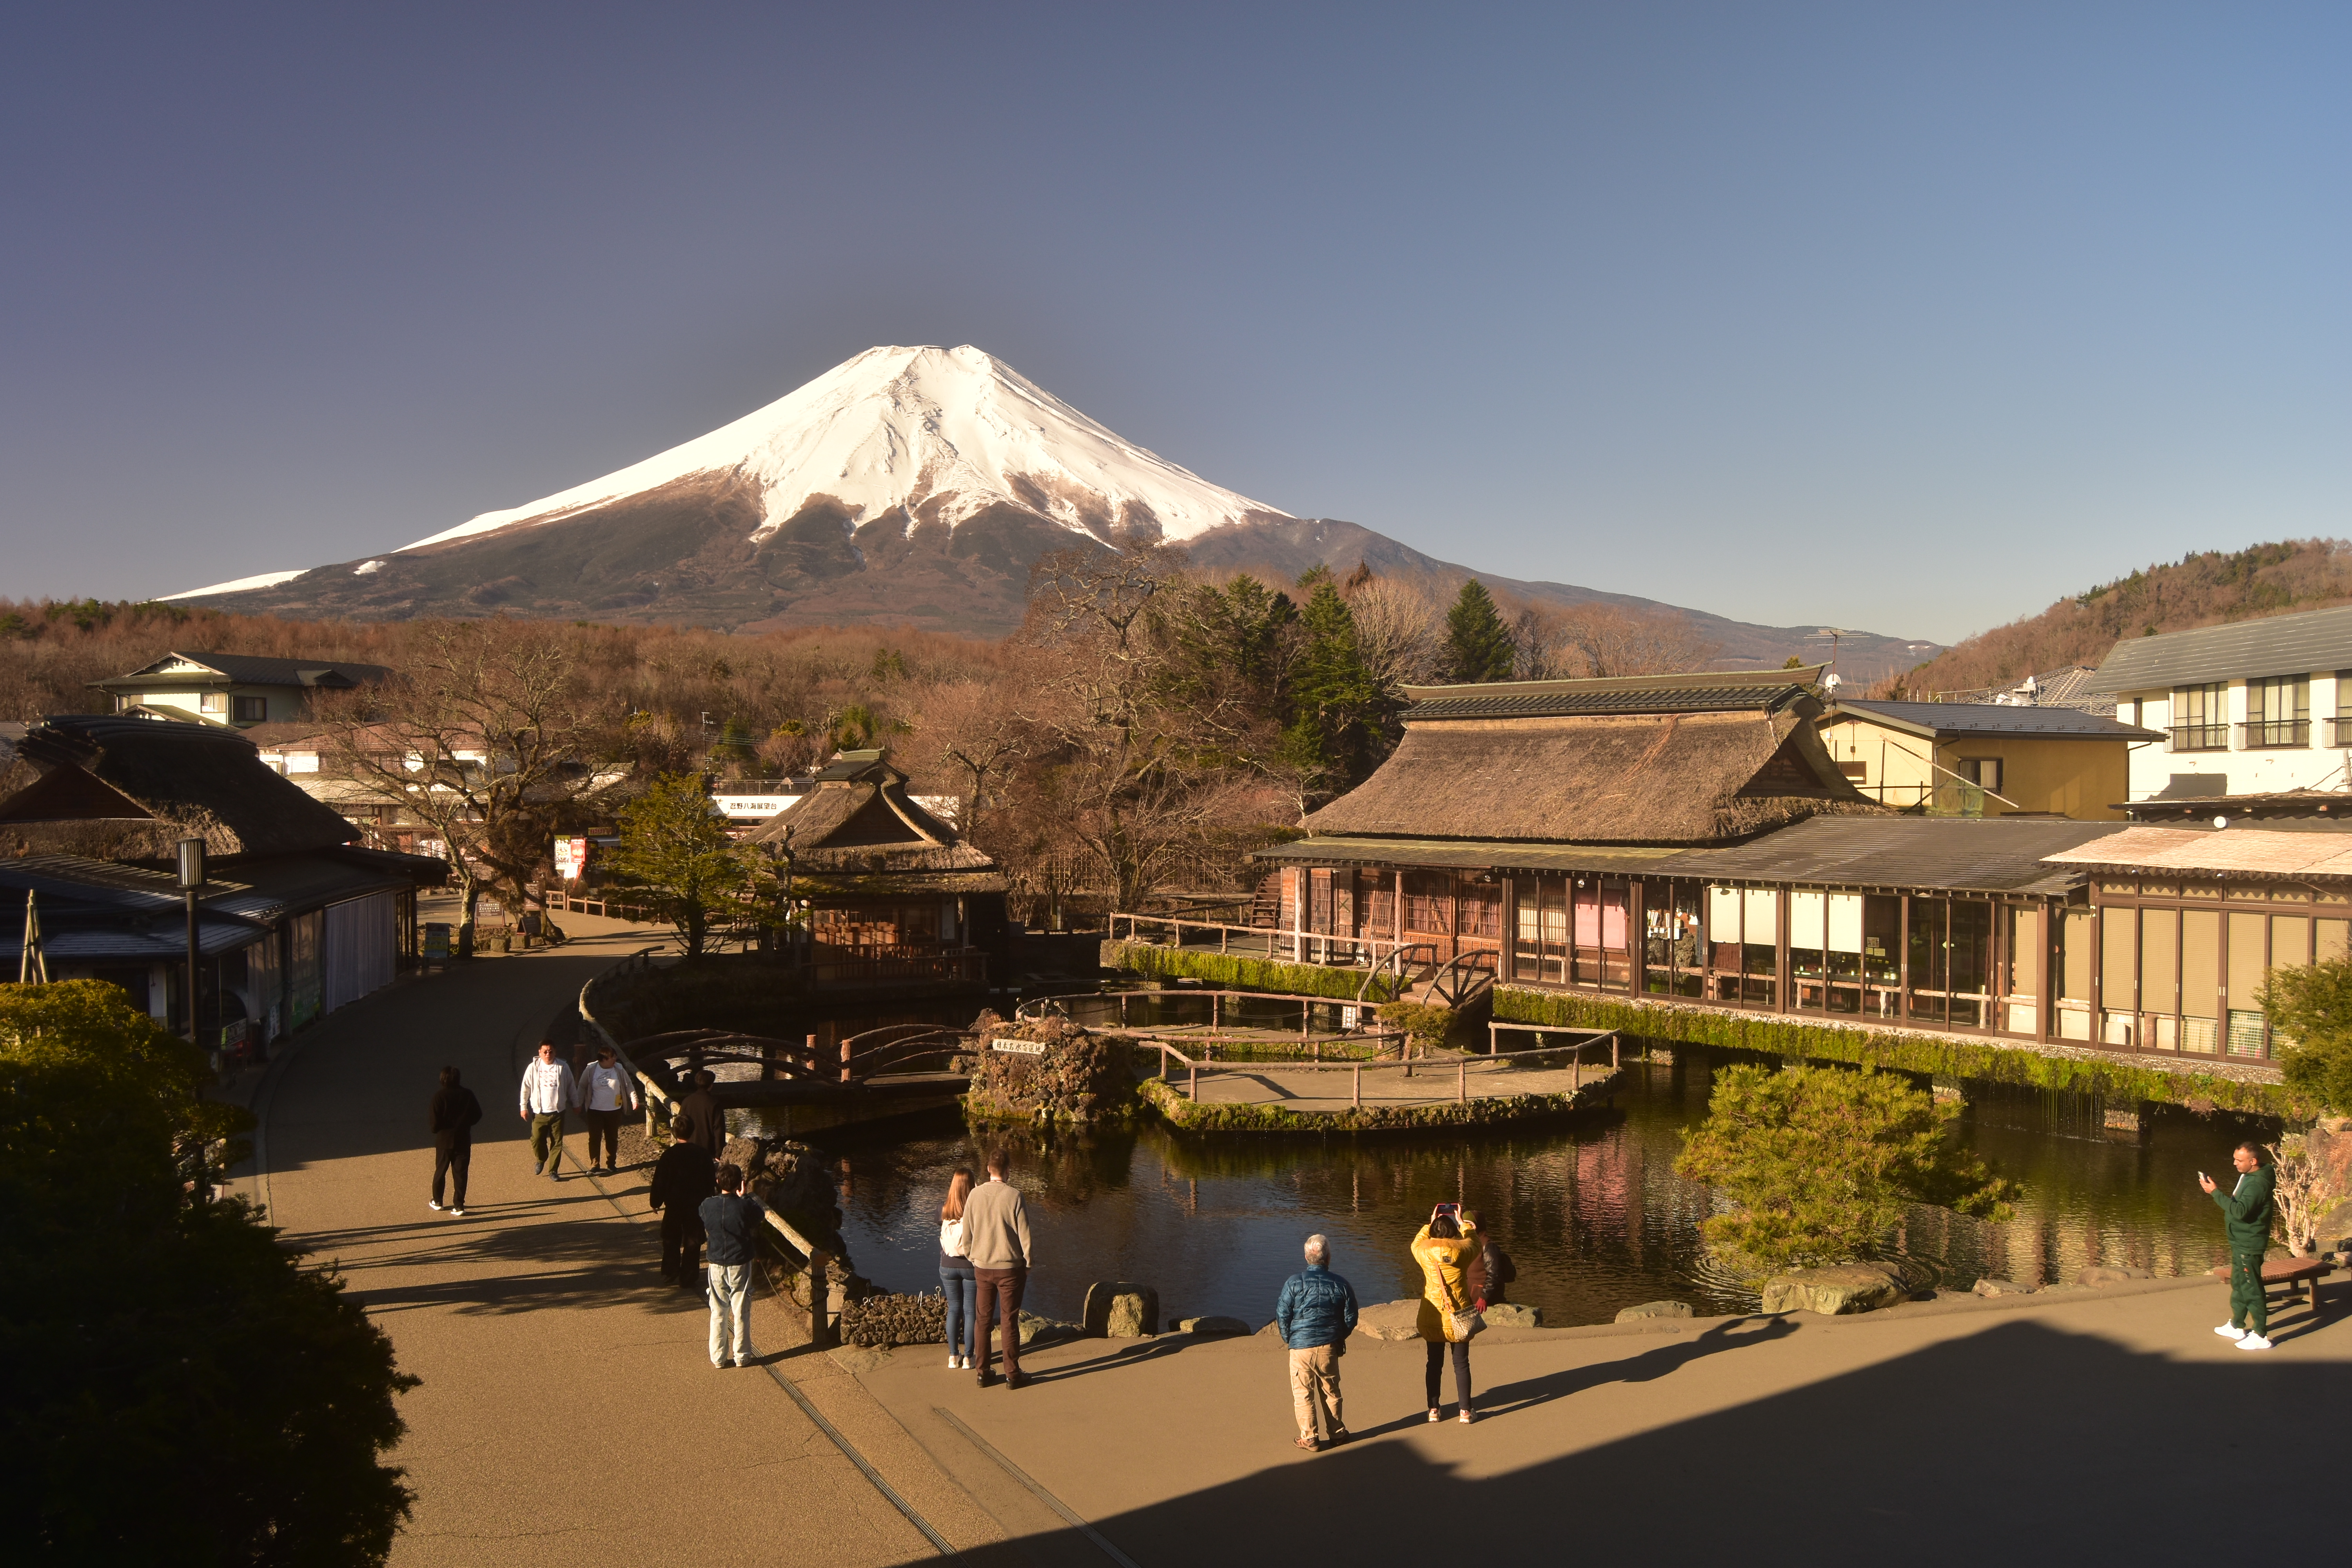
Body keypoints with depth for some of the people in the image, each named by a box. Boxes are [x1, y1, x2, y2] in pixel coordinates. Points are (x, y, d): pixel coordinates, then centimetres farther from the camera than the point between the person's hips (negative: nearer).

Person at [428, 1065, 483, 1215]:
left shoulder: (439, 1096, -12)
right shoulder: (467, 1094, -4)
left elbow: (435, 1120, -15)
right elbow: (477, 1115, 0)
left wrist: (435, 1130, 5)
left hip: (444, 1140, -1)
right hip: (463, 1140, 1)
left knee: (440, 1171, 17)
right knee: (460, 1173, 6)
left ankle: (437, 1202, 30)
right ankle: (459, 1206, 5)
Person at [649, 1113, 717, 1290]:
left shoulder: (668, 1155, -14)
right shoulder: (703, 1154, -12)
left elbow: (659, 1183, -8)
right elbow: (712, 1181, -2)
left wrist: (655, 1202, 7)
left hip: (674, 1206, 1)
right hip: (696, 1207, -1)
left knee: (671, 1240, 21)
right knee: (692, 1242, 8)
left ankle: (670, 1272, 34)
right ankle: (688, 1279, 11)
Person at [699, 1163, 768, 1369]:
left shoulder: (707, 1205, -10)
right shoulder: (745, 1206, -16)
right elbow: (765, 1213, 4)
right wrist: (743, 1197, 11)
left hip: (717, 1265, 2)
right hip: (740, 1264, -2)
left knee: (718, 1313, 13)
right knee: (741, 1313, 9)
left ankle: (718, 1357, 18)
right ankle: (742, 1357, 16)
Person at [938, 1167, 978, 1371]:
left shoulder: (944, 1210, -6)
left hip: (948, 1266, 3)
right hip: (971, 1265, -3)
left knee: (953, 1309, 14)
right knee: (970, 1311, 7)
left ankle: (954, 1356, 18)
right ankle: (968, 1357, 12)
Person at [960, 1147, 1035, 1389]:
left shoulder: (975, 1195, -4)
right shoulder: (1014, 1195, -14)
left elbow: (967, 1235, 4)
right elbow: (1024, 1234, -11)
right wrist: (1029, 1263, 3)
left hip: (982, 1267, 3)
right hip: (1010, 1267, -3)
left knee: (983, 1319, 13)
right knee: (1010, 1320, 4)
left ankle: (983, 1373, 17)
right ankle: (1012, 1375, 10)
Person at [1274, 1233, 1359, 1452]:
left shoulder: (1294, 1283, -10)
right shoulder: (1341, 1285, -4)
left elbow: (1282, 1315, -7)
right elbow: (1350, 1318, 5)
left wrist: (1289, 1339, 10)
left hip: (1301, 1348, -2)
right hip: (1329, 1349, 2)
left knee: (1303, 1395, 9)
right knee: (1331, 1393, 18)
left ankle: (1309, 1439, 13)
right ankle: (1337, 1434, 27)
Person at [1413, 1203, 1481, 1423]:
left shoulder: (1424, 1250, -5)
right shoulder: (1459, 1249, -10)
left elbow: (1416, 1243, 21)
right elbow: (1474, 1244, 13)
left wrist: (1430, 1224, 28)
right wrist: (1463, 1223, 24)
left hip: (1432, 1317, 2)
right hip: (1457, 1315, -2)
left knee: (1434, 1364, 12)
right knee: (1461, 1364, 8)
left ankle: (1433, 1410, 16)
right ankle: (1465, 1411, 11)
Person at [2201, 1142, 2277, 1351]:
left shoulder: (2258, 1184, -24)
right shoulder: (2247, 1176, 8)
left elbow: (2240, 1211, -31)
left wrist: (2216, 1192, -30)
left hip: (2249, 1245, -11)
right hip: (2240, 1242, 11)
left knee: (2252, 1289, -3)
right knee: (2238, 1285, 20)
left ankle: (2261, 1336, 4)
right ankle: (2237, 1326, 32)